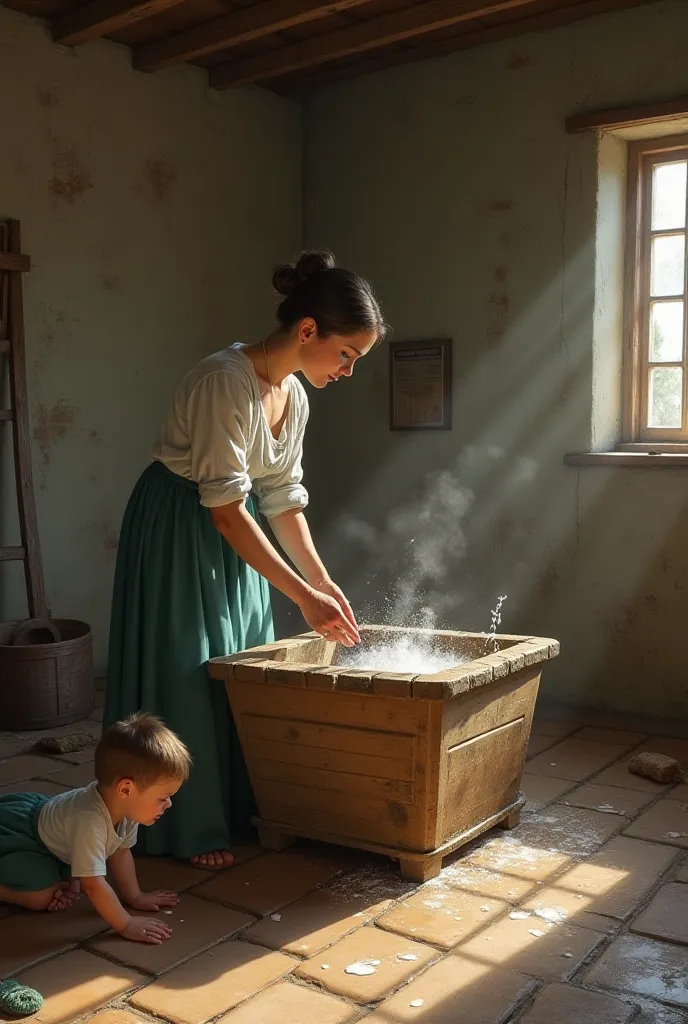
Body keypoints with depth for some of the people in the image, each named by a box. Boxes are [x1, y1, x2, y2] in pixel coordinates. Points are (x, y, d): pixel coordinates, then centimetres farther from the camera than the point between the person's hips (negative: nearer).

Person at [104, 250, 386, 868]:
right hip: (177, 532, -8)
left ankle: (240, 810, 29)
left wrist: (325, 583, 2)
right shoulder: (226, 381, -27)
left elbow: (283, 497, 6)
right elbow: (225, 510, -29)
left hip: (233, 538, 9)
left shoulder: (293, 395, -1)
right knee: (187, 672, 0)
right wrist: (304, 596, -28)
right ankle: (191, 829, 15)